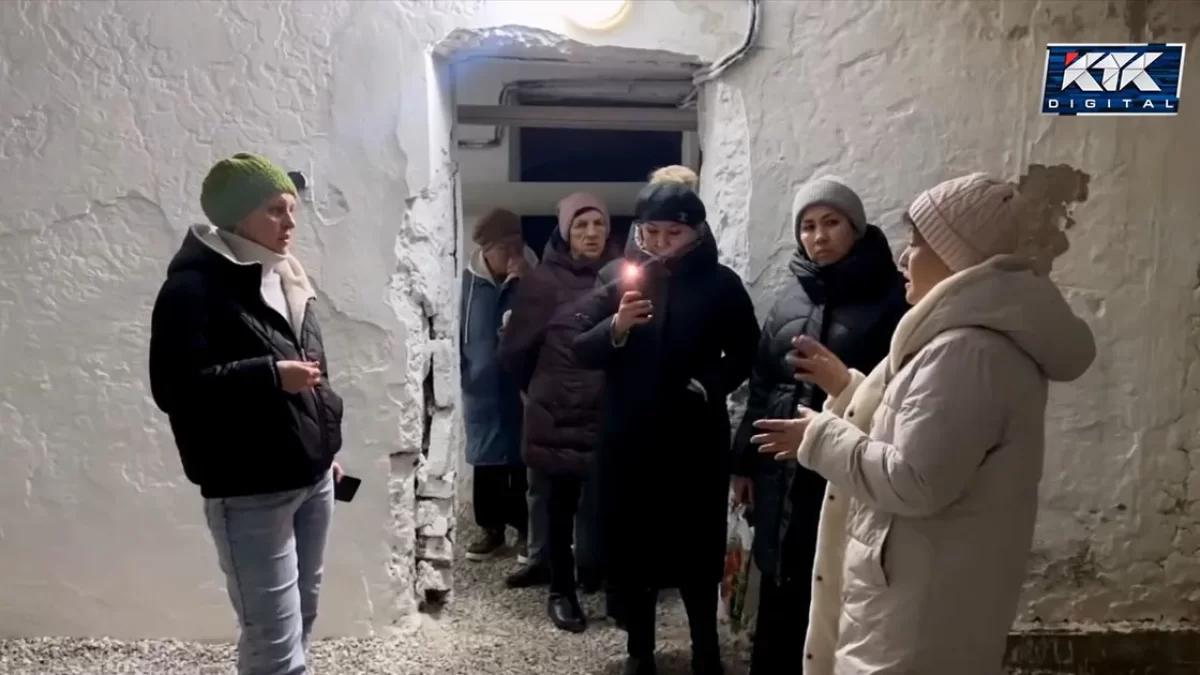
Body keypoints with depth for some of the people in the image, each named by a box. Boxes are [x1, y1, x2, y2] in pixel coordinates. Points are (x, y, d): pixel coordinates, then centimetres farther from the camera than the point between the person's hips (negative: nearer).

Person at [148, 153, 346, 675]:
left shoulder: (284, 279, 13)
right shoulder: (194, 288, -12)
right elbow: (174, 388, -20)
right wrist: (271, 375, -23)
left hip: (310, 477, 8)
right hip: (250, 493, -8)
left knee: (302, 618, 18)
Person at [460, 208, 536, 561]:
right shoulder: (470, 280, -1)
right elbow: (459, 328, 6)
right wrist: (459, 372, 1)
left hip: (522, 386, -2)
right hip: (482, 386, 2)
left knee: (524, 460, 7)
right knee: (486, 461, 12)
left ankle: (527, 528, 22)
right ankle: (491, 526, 27)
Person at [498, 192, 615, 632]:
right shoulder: (545, 281, -7)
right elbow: (515, 350, -2)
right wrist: (542, 390, 9)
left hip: (611, 413, 2)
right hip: (559, 415, -2)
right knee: (562, 503, 9)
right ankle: (561, 592, 25)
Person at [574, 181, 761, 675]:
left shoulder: (720, 283, -1)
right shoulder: (617, 276, 1)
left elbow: (744, 353, 7)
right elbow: (582, 351, -4)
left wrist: (708, 384, -11)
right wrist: (616, 327, -24)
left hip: (695, 439, -1)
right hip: (628, 438, 1)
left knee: (697, 545, 8)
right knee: (630, 545, 7)